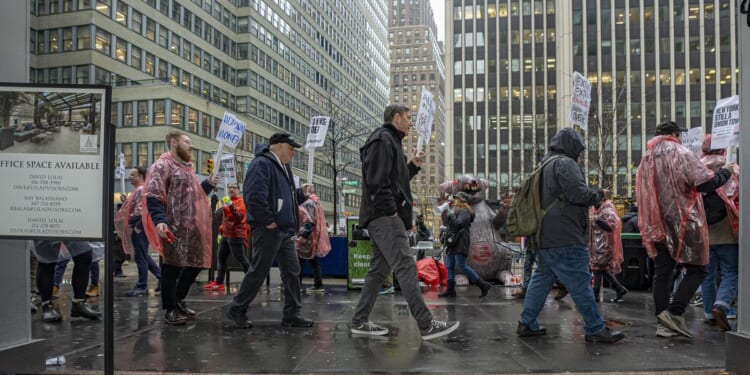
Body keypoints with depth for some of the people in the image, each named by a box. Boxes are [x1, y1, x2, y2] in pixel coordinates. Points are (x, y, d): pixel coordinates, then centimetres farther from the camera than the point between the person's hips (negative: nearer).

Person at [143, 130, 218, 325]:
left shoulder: (186, 168, 23)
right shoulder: (163, 165, -7)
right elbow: (153, 196, -17)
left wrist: (208, 184, 13)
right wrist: (159, 220, -30)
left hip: (191, 226, 9)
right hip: (173, 227, -9)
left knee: (196, 262, 13)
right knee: (172, 266, -3)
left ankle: (178, 301, 29)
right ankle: (170, 310, 8)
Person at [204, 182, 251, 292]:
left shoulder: (241, 201, -7)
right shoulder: (228, 200, 17)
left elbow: (240, 216, -22)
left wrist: (231, 206, -31)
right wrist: (221, 230, 23)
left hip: (236, 235, -9)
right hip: (226, 235, 9)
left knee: (241, 259, -8)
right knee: (221, 258, 9)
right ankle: (219, 283, 14)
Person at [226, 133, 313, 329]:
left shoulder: (283, 167, 20)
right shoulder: (262, 164, -12)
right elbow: (254, 196, -24)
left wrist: (301, 192, 10)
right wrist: (268, 221, -20)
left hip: (285, 230, 10)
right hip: (268, 230, -10)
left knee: (292, 271, 9)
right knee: (259, 272, -1)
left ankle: (292, 314, 16)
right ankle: (237, 309, 15)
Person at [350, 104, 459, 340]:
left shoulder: (389, 141, 26)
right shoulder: (383, 139, -7)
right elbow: (377, 181, -19)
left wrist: (413, 166, 16)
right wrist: (391, 211, -19)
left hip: (382, 218, 11)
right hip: (385, 217, -11)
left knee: (379, 269, 11)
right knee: (406, 268, -12)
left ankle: (359, 321, 15)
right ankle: (427, 325, -12)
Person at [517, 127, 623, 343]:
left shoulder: (544, 165, 20)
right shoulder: (565, 164, -10)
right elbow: (578, 194, -19)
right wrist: (598, 194, -1)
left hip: (544, 237, 10)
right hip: (564, 238, -10)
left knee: (541, 279, 14)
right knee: (580, 282, -3)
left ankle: (527, 324, 17)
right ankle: (595, 329, 3)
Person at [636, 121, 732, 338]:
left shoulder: (646, 160, 13)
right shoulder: (682, 155, -7)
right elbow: (706, 183, -15)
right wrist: (725, 173, 2)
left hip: (657, 226, 6)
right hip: (684, 223, -6)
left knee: (661, 273, 7)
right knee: (696, 270, 5)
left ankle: (663, 323, 7)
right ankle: (674, 312, -8)